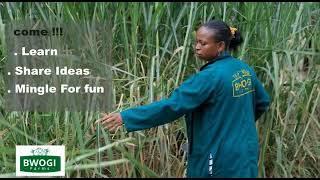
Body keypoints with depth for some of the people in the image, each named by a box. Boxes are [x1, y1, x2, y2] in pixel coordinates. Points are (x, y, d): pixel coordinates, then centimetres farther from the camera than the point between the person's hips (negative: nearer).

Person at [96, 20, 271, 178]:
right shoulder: (245, 69, 2)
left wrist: (125, 117, -26)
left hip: (222, 161, -8)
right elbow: (263, 102, 16)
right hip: (246, 155, 8)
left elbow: (172, 105, -26)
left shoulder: (211, 76, -21)